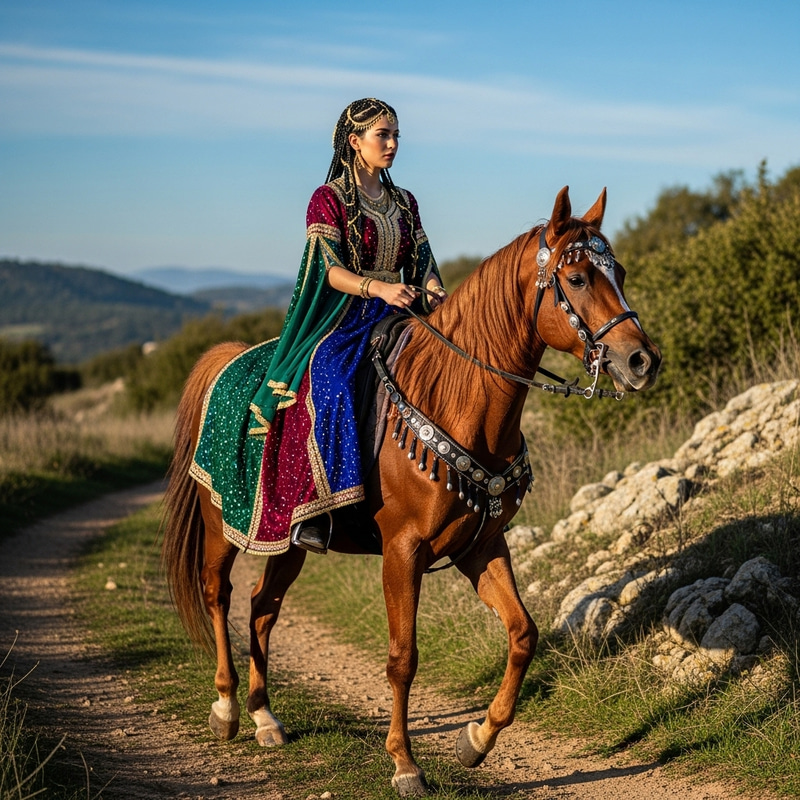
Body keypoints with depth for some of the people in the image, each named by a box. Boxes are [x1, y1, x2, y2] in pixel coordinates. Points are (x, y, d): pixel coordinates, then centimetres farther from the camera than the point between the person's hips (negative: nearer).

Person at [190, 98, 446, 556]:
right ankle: (313, 512, -40)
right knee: (333, 382, -35)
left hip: (393, 320, 6)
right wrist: (377, 287, -30)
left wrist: (437, 296, -11)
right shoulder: (328, 200, -1)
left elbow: (425, 266, 12)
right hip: (339, 325, -6)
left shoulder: (404, 203, 16)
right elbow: (331, 270, -12)